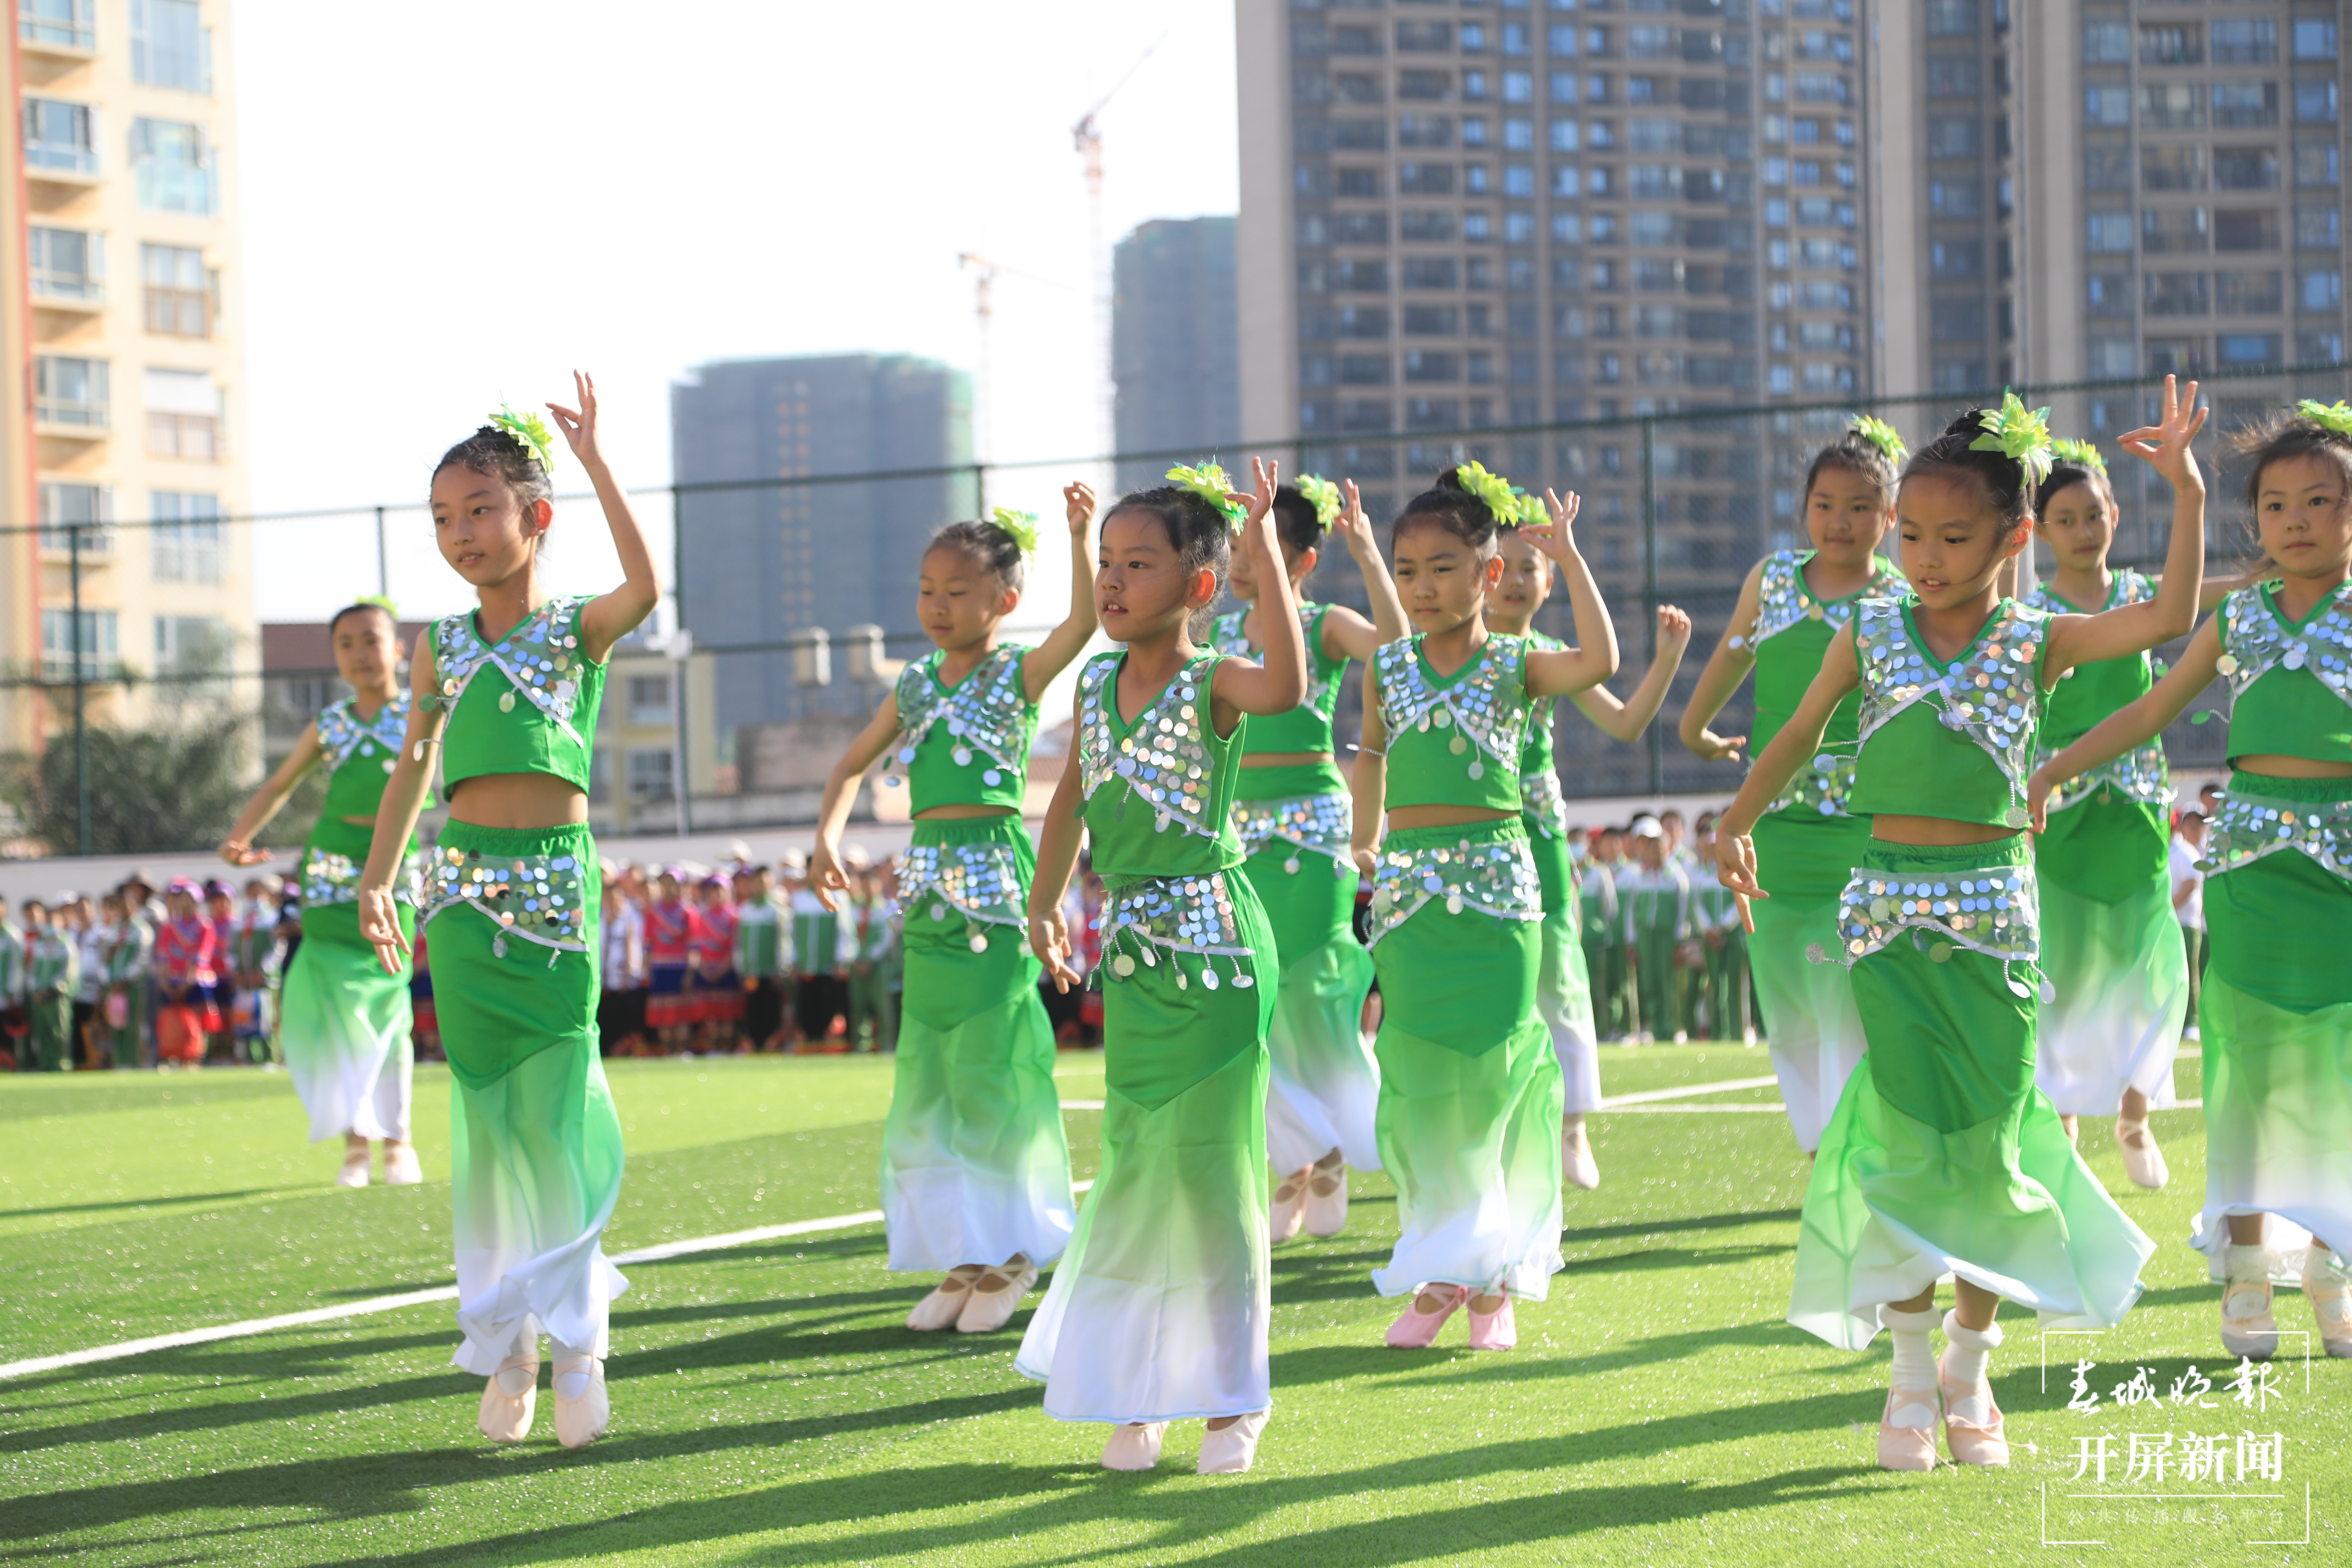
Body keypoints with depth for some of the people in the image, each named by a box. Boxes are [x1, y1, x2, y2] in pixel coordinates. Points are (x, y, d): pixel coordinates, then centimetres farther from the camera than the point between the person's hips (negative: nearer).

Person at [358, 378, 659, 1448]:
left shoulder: (577, 629, 0)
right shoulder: (442, 647, 10)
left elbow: (644, 587, -21)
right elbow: (414, 765, 16)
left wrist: (593, 461, -21)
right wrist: (380, 878, 9)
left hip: (557, 887, -3)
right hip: (466, 891, 3)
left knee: (558, 1111, -5)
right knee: (487, 1117, 5)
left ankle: (576, 1335, 4)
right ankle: (507, 1342, 11)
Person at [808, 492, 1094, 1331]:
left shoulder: (1019, 673, -3)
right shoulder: (916, 684, 13)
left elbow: (1083, 621, -21)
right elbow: (853, 765, 20)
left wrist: (1079, 536, -30)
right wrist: (828, 837, 5)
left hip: (996, 886, -6)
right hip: (929, 886, 6)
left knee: (988, 1069, -5)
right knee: (925, 1079, 7)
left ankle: (1011, 1256, 6)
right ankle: (964, 1260, 15)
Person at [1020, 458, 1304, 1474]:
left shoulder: (1213, 684, -10)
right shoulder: (1097, 684, 8)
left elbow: (1288, 684, -34)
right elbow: (1072, 795, 23)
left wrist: (1263, 549, -32)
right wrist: (1046, 903, 25)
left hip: (1215, 948, -5)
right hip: (1130, 952, 5)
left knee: (1211, 1163, -1)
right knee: (1132, 1167, 7)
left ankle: (1233, 1393, 10)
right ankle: (1138, 1389, 17)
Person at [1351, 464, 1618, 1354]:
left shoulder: (1514, 665, -1)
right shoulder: (1387, 669, 9)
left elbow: (1600, 662, -20)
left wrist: (1567, 557, -16)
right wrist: (1363, 844, 23)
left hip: (1496, 887, -3)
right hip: (1409, 889, 3)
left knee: (1491, 1075, -2)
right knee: (1417, 1084, 1)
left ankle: (1495, 1279, 8)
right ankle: (1438, 1276, 9)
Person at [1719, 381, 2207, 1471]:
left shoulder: (2037, 644, 1)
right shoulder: (1870, 635, 5)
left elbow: (2171, 616, -12)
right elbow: (1798, 739, 19)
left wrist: (2187, 493, -17)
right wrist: (1736, 828, 19)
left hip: (1991, 911, 0)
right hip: (1887, 911, 0)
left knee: (1991, 1139, 2)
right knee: (1910, 1136, -4)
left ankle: (1971, 1368, 18)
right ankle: (1909, 1374, 7)